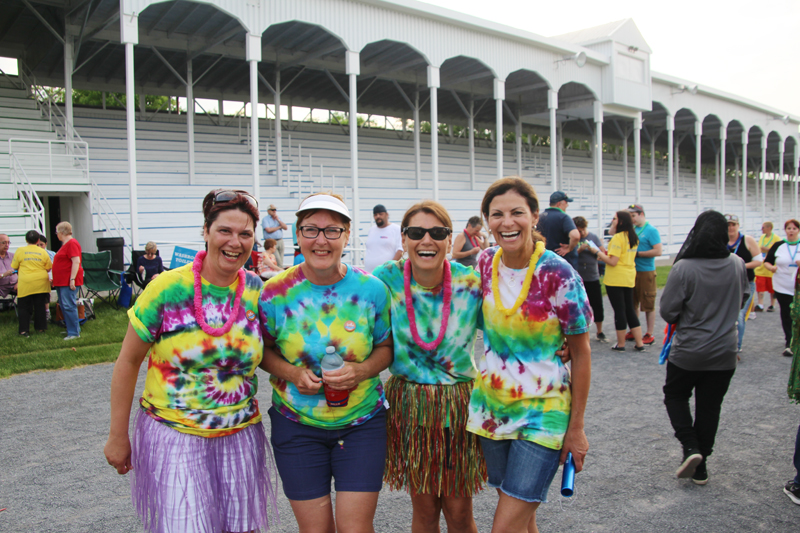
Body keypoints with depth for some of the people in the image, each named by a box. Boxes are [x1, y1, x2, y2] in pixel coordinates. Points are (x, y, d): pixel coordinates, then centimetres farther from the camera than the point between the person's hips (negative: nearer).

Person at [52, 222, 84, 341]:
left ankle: (74, 333, -10)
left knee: (69, 306, -11)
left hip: (69, 282, -11)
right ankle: (72, 329, 20)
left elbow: (76, 261, -21)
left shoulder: (72, 243, -13)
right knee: (64, 306, 13)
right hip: (61, 281, 11)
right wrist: (54, 279, 29)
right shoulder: (65, 244, 20)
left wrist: (72, 279, -25)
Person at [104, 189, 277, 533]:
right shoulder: (168, 288, -11)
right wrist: (118, 436, 1)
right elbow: (128, 363, -2)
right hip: (173, 435, -3)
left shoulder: (256, 289, -2)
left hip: (240, 435, 3)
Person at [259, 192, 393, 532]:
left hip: (362, 422, 0)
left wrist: (362, 371, -17)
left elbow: (386, 347, 3)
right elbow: (263, 350, 4)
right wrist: (292, 373, -15)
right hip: (297, 425, 0)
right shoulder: (275, 293, -9)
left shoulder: (372, 289, -8)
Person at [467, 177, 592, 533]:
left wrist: (576, 428, -7)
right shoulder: (485, 262, -3)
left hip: (542, 412, -5)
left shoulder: (559, 275, -18)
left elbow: (581, 354, -10)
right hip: (491, 406, 5)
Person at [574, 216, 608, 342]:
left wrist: (593, 250, -15)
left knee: (597, 306, 6)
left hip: (593, 278, 2)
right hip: (577, 278, -2)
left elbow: (603, 253, 2)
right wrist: (580, 249, -21)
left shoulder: (594, 237, 4)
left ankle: (600, 332, 21)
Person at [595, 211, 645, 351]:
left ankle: (621, 344, 11)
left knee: (619, 311, 1)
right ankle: (639, 343, 15)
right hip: (629, 277, 8)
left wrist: (598, 252, -9)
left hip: (616, 279, -8)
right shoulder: (633, 237, 10)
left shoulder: (618, 238, -16)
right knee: (630, 310, 14)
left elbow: (613, 261, -20)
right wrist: (604, 257, 16)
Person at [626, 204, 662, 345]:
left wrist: (638, 253, -16)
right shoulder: (632, 229, 10)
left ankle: (649, 334, 9)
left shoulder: (651, 230, -9)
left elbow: (658, 251, -17)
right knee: (632, 303, 14)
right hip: (632, 271, 7)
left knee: (648, 305, 1)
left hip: (646, 272, -7)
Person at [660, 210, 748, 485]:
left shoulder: (684, 268, -21)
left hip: (688, 351, -3)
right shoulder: (737, 265, -7)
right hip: (724, 352, 4)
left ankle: (690, 447, 2)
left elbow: (668, 311, -15)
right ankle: (700, 466, 21)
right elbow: (742, 300, 11)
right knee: (710, 407, 13)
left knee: (675, 395, 18)